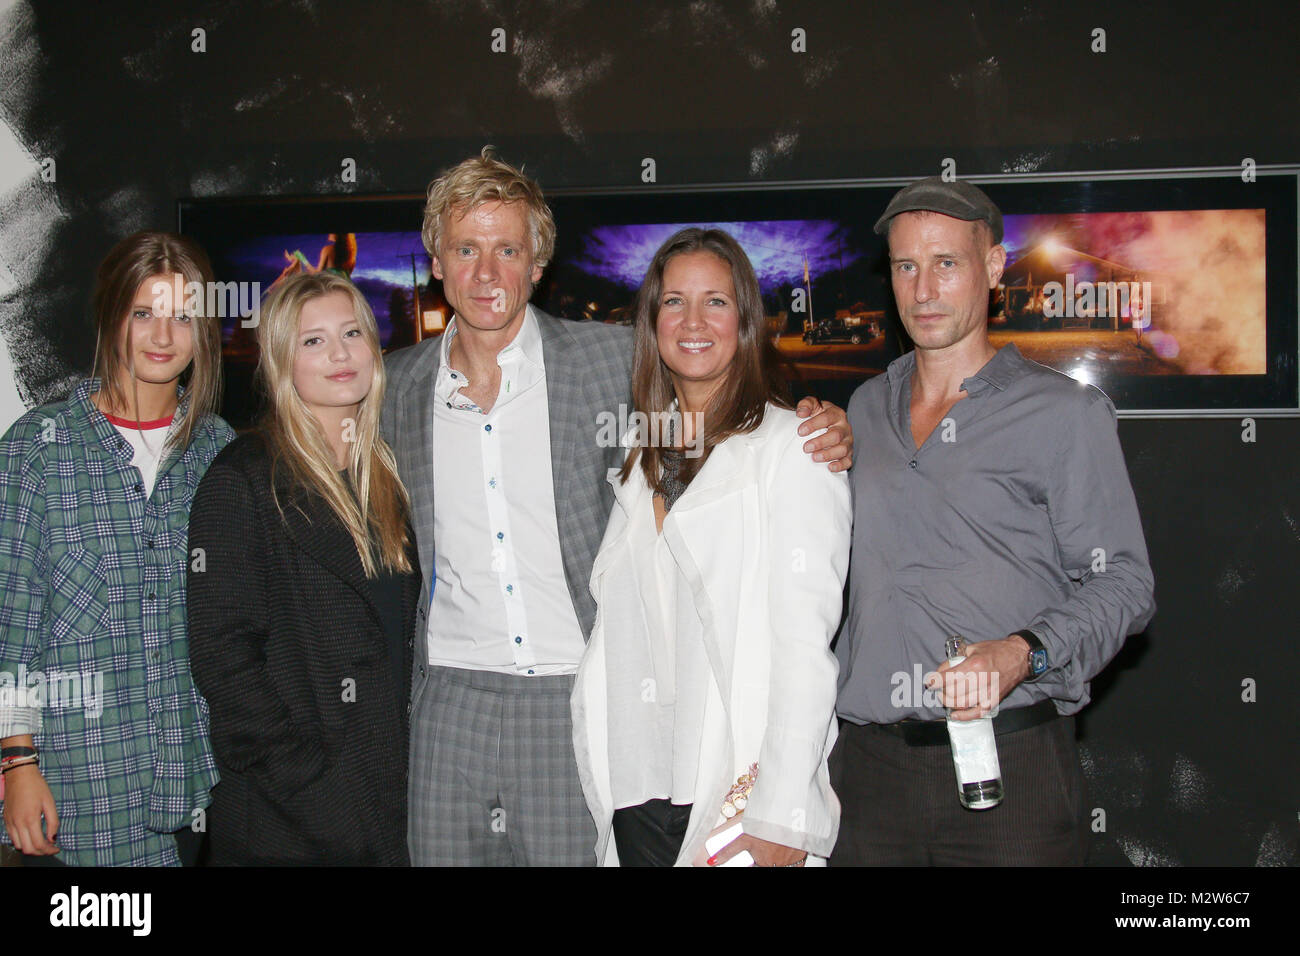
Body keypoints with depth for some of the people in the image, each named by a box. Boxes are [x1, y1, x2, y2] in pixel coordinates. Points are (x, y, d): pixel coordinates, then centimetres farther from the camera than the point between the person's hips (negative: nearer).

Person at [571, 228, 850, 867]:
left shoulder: (791, 445, -5)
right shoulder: (639, 459, 13)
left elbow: (804, 640, -12)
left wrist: (781, 818, -17)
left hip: (738, 792, -5)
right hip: (634, 789, 5)